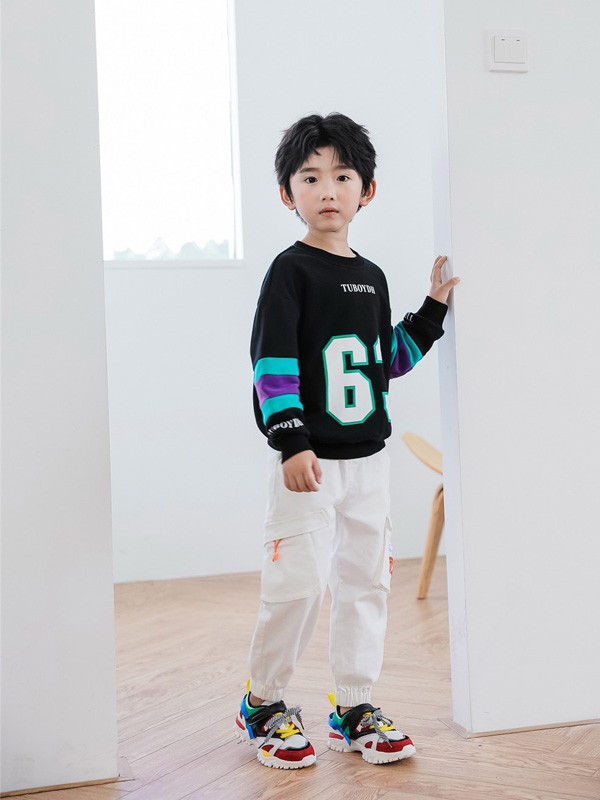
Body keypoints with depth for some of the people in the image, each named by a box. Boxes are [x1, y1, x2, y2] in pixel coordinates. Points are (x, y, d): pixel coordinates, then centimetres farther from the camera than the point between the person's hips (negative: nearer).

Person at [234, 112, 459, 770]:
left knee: (365, 579, 9)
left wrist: (434, 307, 13)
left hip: (367, 457, 7)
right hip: (306, 459, -6)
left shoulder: (371, 277, 13)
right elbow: (272, 360, -14)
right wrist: (292, 442, -22)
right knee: (299, 582, -6)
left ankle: (353, 710, 21)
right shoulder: (291, 270, -7)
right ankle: (262, 704, 15)